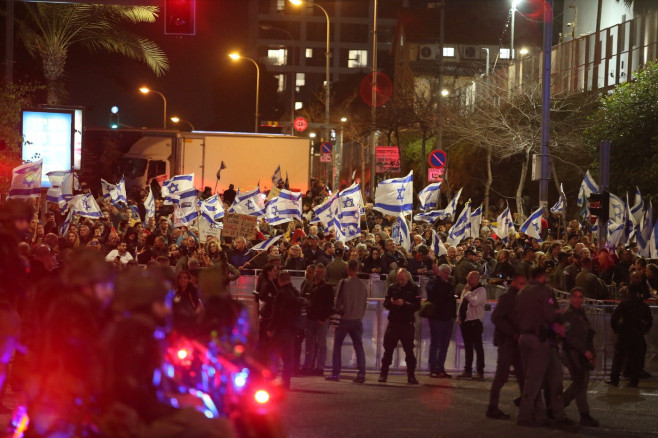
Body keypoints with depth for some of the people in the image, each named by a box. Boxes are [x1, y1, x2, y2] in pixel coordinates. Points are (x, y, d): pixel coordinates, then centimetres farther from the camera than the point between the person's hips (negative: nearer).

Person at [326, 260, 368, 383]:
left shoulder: (344, 283, -11)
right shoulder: (362, 285, 2)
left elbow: (338, 301, -8)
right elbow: (365, 304, 8)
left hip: (344, 319, -3)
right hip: (357, 320, 3)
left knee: (337, 346, 7)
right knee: (359, 346, 7)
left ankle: (335, 373, 4)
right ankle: (361, 373, -3)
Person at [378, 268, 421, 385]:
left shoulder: (414, 289, -1)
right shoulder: (392, 288, 8)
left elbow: (417, 306, -8)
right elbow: (385, 304, 8)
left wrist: (404, 304, -22)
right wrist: (391, 302, -15)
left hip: (407, 324, -2)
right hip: (393, 323, 2)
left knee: (409, 351, 1)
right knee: (388, 349, 4)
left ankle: (411, 376, 6)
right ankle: (383, 374, 10)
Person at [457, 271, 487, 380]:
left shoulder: (481, 290, -8)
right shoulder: (466, 290, 17)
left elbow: (474, 302, -23)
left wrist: (467, 292, -11)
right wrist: (460, 318, 14)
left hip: (475, 322, -8)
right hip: (465, 322, 8)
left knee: (478, 347, -6)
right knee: (467, 347, 12)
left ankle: (480, 372, -5)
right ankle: (467, 371, 17)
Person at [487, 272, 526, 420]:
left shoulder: (518, 297, 15)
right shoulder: (507, 297, -10)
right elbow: (496, 317, -18)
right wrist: (512, 334, -19)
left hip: (515, 341, 8)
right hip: (507, 341, -8)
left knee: (522, 374, 9)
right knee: (502, 374, -7)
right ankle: (493, 408, -3)